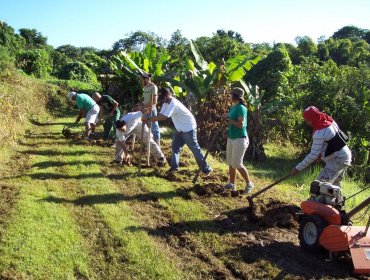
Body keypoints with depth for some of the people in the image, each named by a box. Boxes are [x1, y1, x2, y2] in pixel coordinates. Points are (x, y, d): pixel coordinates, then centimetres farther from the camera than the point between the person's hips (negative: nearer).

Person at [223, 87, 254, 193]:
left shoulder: (241, 108, -17)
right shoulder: (233, 107, 10)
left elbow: (240, 124, -24)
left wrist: (229, 118, -18)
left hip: (239, 139, -9)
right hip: (231, 138, 9)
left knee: (237, 164, -6)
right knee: (230, 162, 14)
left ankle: (249, 184, 10)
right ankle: (231, 184, 25)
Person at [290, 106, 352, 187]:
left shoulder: (319, 132, -25)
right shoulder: (330, 121, 1)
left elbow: (313, 155, -22)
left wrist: (298, 168, -16)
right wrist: (321, 153, 14)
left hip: (338, 159, -10)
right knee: (336, 184, 22)